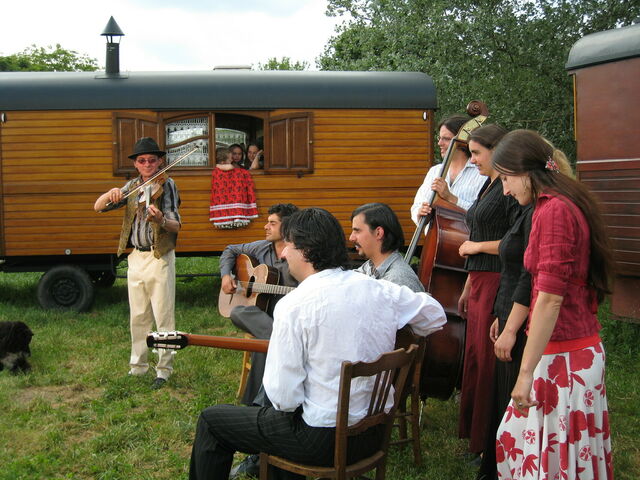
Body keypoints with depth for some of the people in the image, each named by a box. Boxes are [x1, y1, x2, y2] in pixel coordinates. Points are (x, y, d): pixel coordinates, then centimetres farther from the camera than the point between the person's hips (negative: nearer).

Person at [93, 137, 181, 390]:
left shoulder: (167, 185, -6)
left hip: (160, 258, -5)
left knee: (163, 316, -2)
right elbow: (98, 207, 4)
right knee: (138, 316, 13)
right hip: (136, 257, 5)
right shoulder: (132, 186, 10)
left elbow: (176, 226, -14)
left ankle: (164, 369, 7)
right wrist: (111, 194, -17)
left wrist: (161, 220, -36)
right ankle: (138, 366, 25)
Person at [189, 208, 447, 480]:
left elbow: (284, 398, -21)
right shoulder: (383, 291, -4)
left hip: (322, 442, -7)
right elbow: (435, 317, 14)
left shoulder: (293, 306, -21)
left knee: (211, 421, 13)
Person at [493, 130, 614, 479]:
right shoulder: (567, 204, 13)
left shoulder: (554, 210, -17)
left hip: (563, 356, -10)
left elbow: (551, 298, -22)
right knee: (517, 438, 16)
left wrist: (526, 371, -19)